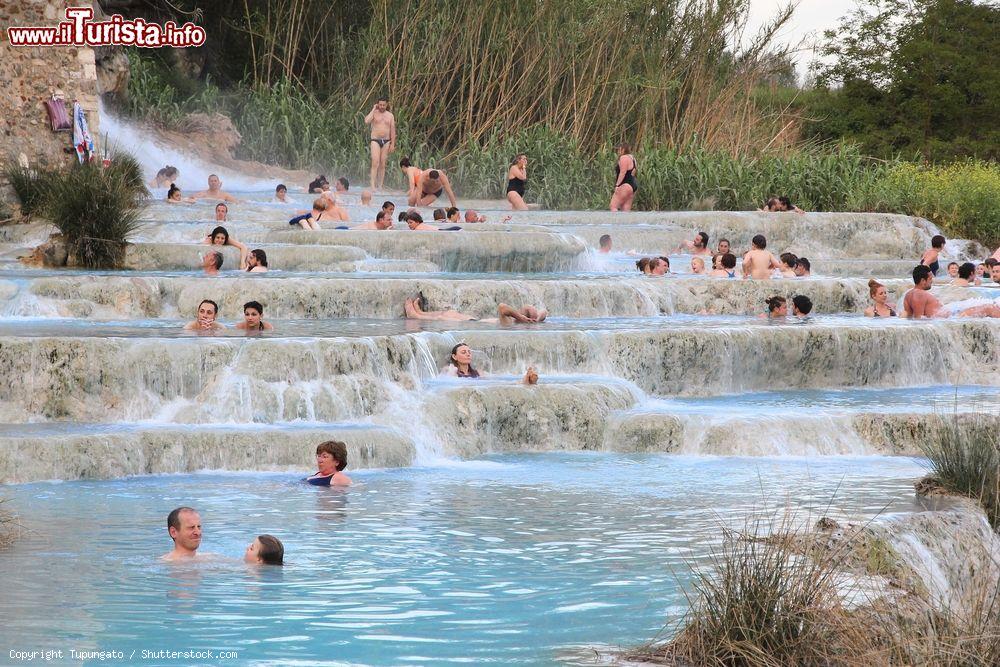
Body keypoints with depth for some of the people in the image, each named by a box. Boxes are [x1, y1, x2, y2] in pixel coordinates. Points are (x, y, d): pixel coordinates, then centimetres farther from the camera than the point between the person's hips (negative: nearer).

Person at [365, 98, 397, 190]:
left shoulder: (390, 115, 10)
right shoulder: (374, 113, 2)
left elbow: (392, 130, 10)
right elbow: (367, 121, -18)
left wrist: (392, 144, 3)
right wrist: (373, 109, -10)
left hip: (386, 141, 3)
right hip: (375, 140, -3)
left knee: (382, 164, 4)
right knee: (375, 163, -16)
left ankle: (380, 185, 8)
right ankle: (373, 185, -21)